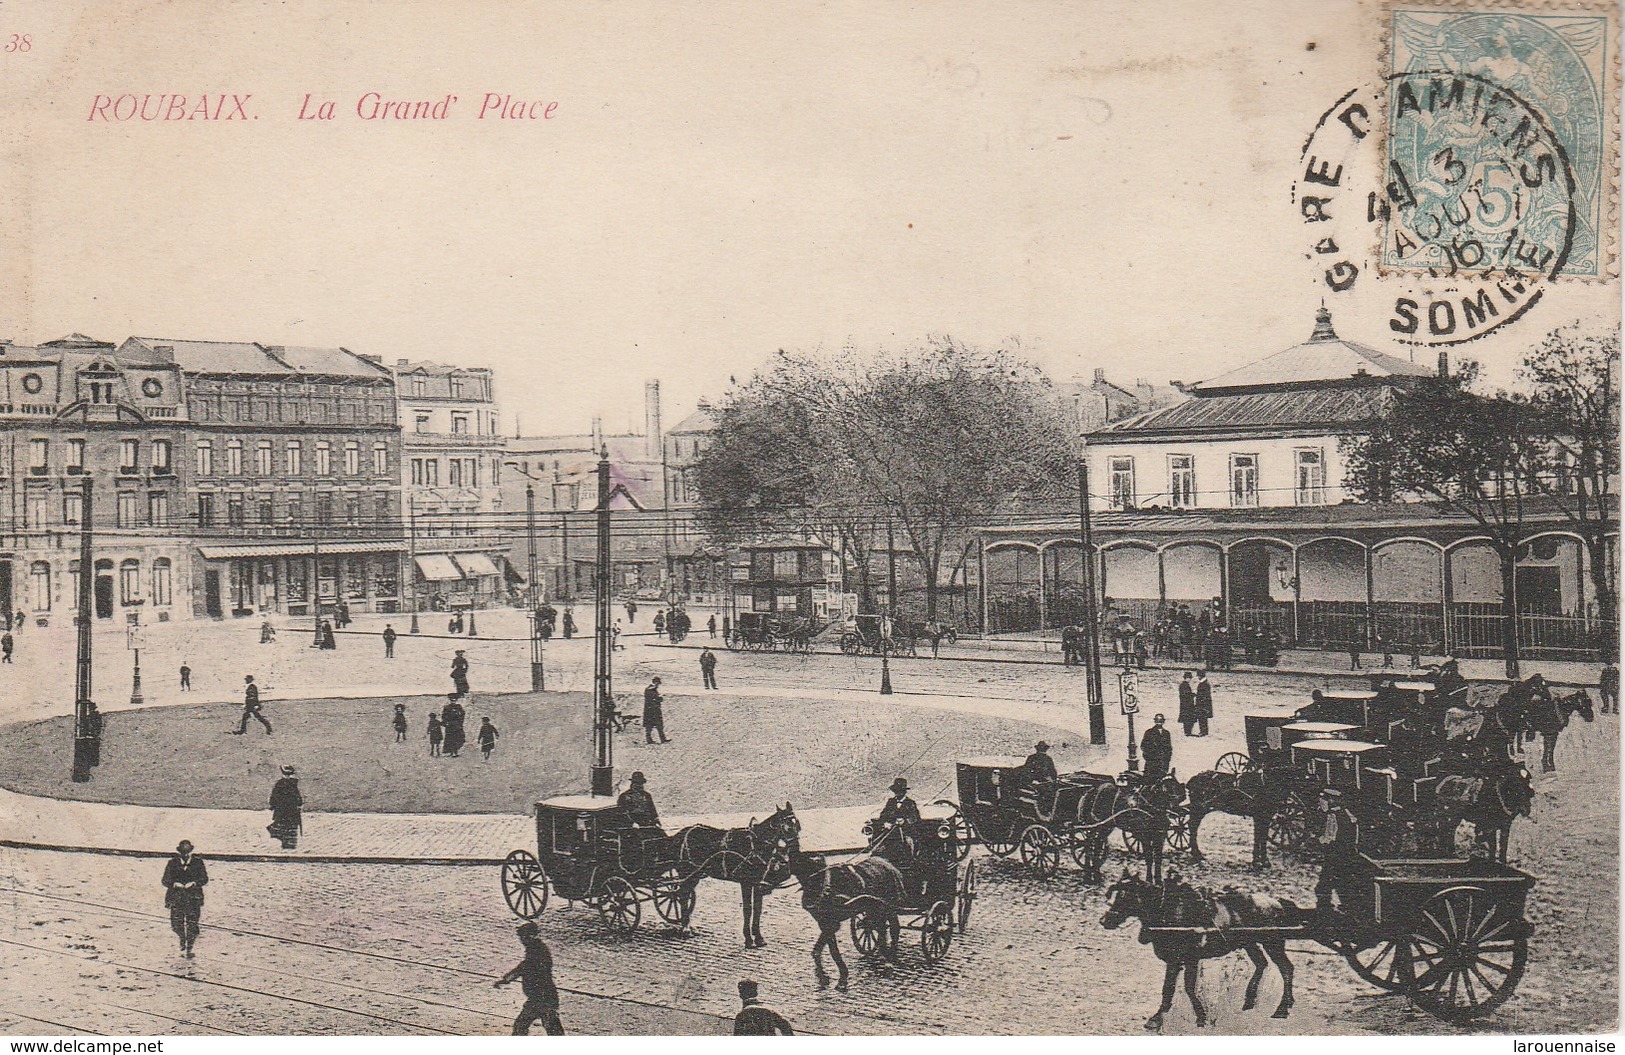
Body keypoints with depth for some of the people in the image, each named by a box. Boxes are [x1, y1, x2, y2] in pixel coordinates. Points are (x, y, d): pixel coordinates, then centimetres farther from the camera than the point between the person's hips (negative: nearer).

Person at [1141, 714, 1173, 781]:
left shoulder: (1166, 733, 19)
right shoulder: (1149, 732, 7)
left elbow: (1169, 747, 22)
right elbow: (1143, 746, 5)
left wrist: (1168, 756, 8)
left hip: (1164, 760, 3)